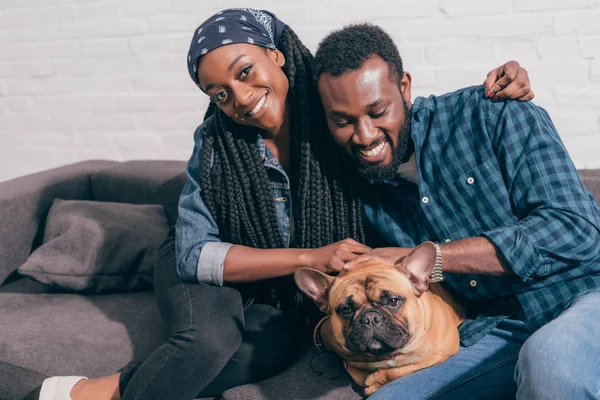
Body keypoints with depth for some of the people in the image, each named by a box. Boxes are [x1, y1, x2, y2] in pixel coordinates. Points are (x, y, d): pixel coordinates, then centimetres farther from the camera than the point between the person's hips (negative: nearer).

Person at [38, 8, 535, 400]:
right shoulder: (215, 141, -19)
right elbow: (195, 253, -21)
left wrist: (495, 85, -23)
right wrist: (311, 257, -30)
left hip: (283, 289, 2)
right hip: (205, 274, -2)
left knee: (274, 347, -30)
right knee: (213, 337, -34)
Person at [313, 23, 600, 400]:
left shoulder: (490, 113, -4)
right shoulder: (366, 198, 9)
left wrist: (432, 256, -17)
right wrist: (328, 331, -7)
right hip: (496, 336, 5)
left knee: (551, 362, -39)